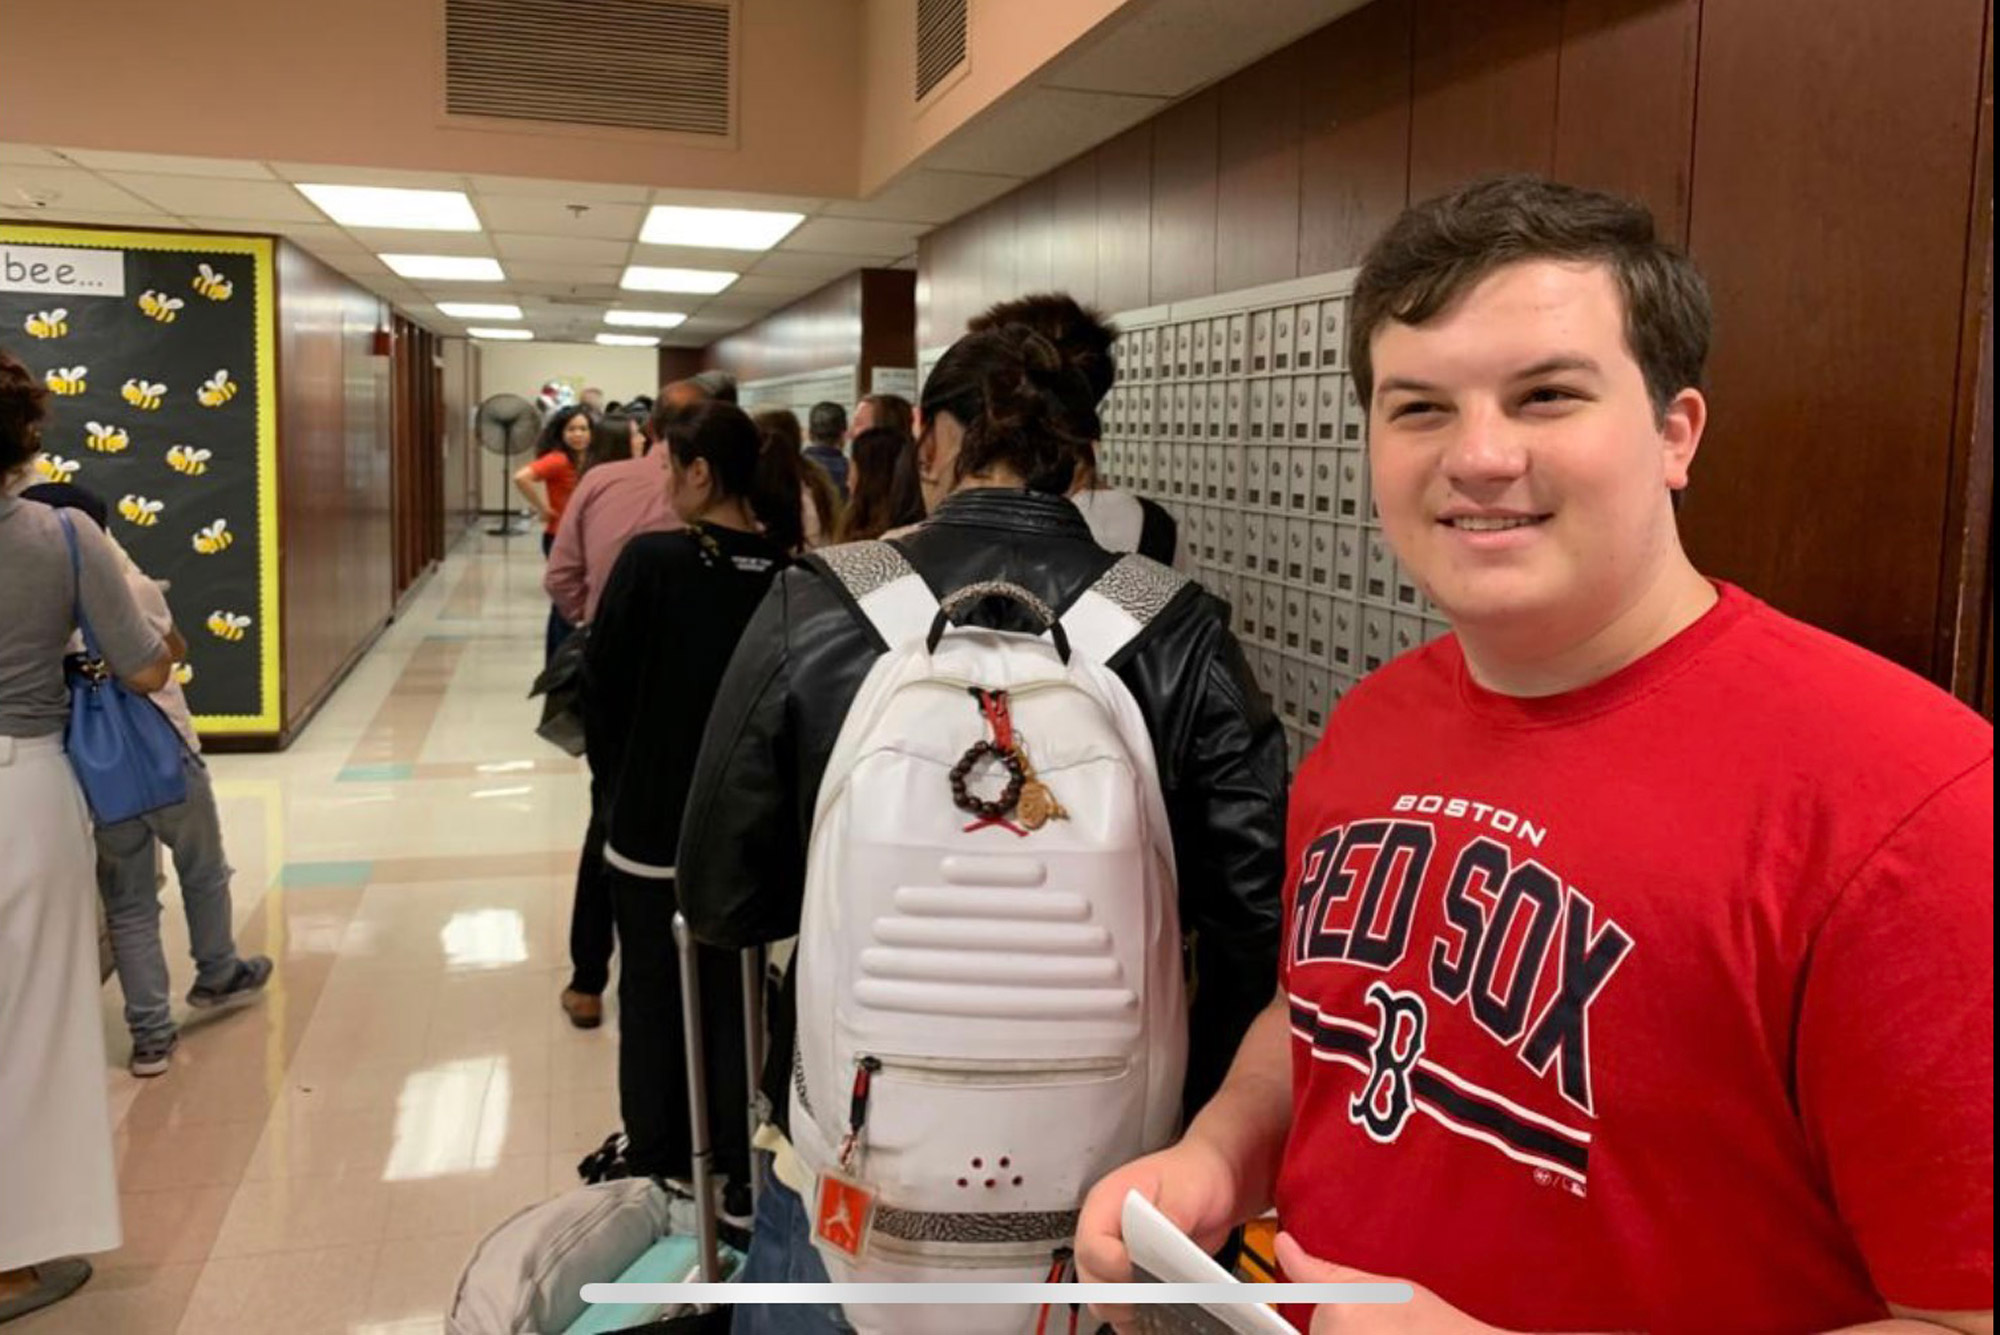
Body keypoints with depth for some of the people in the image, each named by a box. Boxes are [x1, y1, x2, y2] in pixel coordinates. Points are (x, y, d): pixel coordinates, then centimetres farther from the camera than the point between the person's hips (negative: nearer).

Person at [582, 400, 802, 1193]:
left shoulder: (651, 561, -17)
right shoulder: (788, 573, -8)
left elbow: (602, 688, -7)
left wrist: (616, 780, 9)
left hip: (653, 818, -3)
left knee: (654, 1000, 13)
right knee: (733, 998, 15)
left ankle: (656, 1167, 27)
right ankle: (735, 1169, 24)